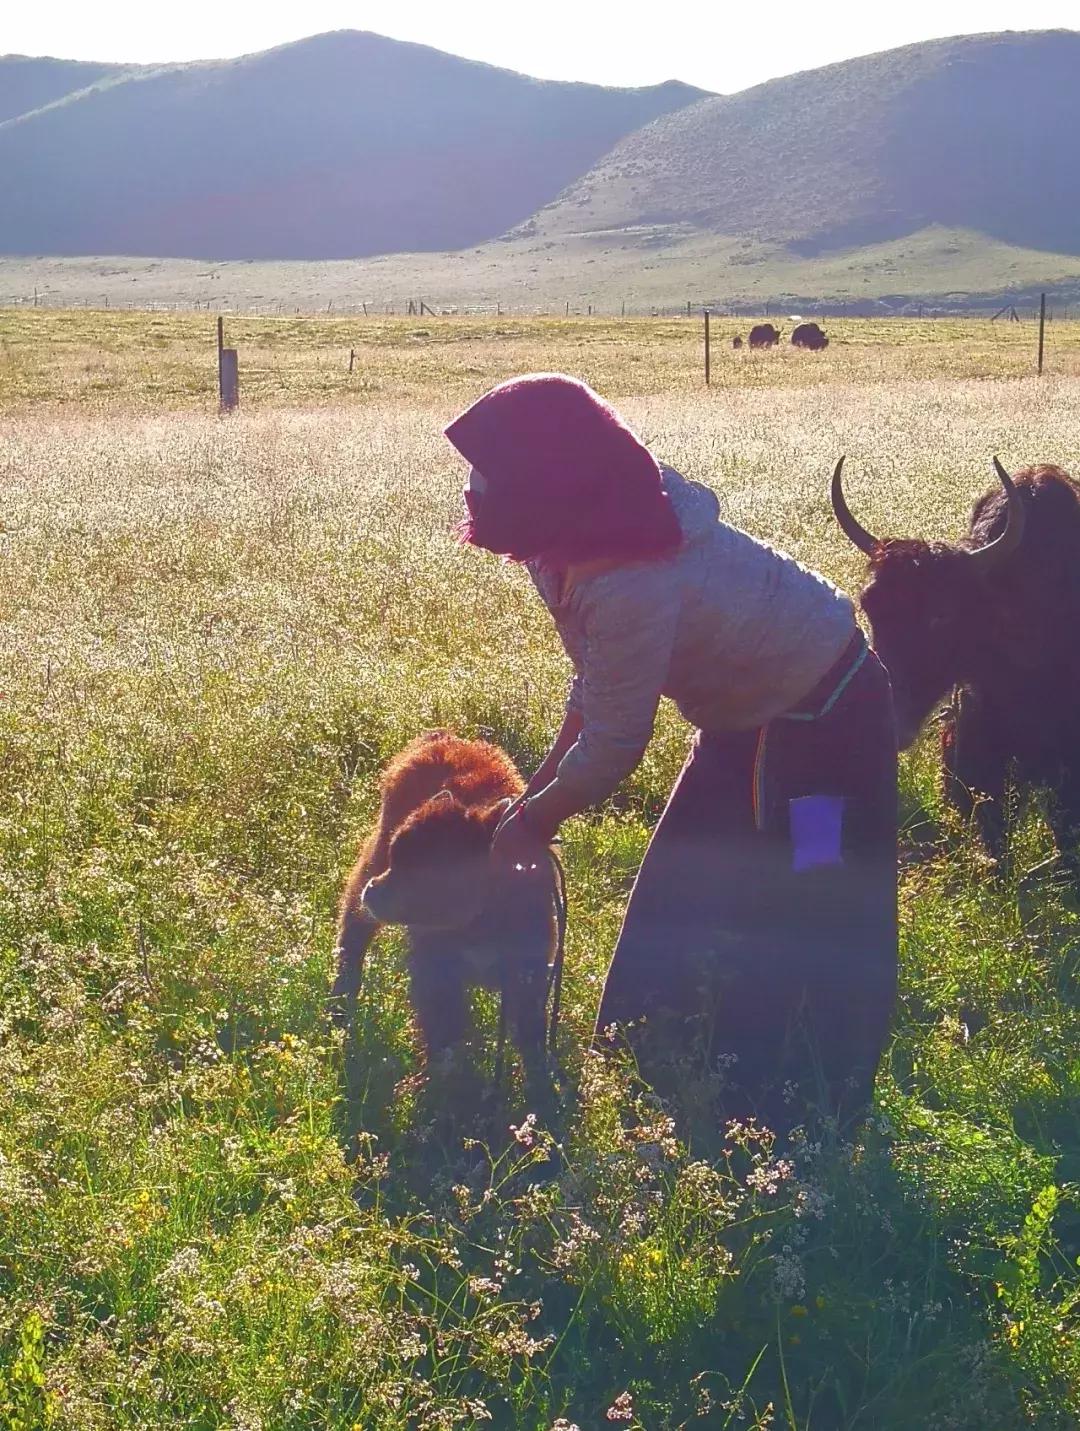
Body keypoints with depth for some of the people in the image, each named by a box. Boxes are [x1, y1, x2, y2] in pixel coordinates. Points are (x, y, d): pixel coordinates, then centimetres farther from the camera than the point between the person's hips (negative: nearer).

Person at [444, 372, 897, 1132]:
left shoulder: (631, 590, -36)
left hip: (816, 724, -10)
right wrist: (544, 784, 3)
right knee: (680, 903, 15)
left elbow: (614, 744, -24)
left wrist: (533, 821, -8)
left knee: (795, 940, -2)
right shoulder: (599, 528, -8)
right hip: (758, 705, 10)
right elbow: (601, 677, 4)